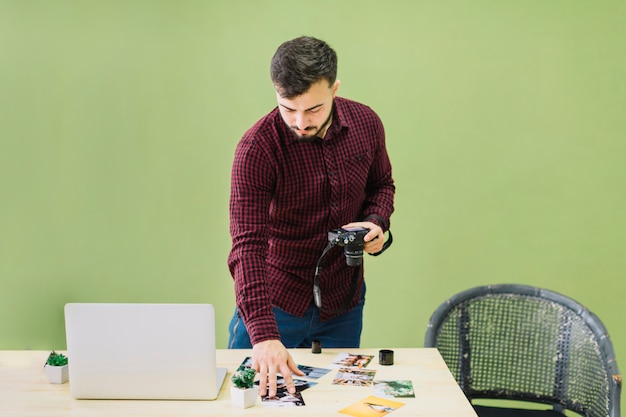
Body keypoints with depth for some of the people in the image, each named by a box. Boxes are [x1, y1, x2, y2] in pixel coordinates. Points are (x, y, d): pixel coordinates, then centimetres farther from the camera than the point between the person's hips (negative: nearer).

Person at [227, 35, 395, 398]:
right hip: (276, 301, -3)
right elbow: (248, 246, -27)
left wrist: (376, 222, -11)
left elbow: (381, 184, 12)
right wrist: (264, 335, -37)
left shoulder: (366, 124, -8)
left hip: (344, 304, 4)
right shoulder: (257, 147, -22)